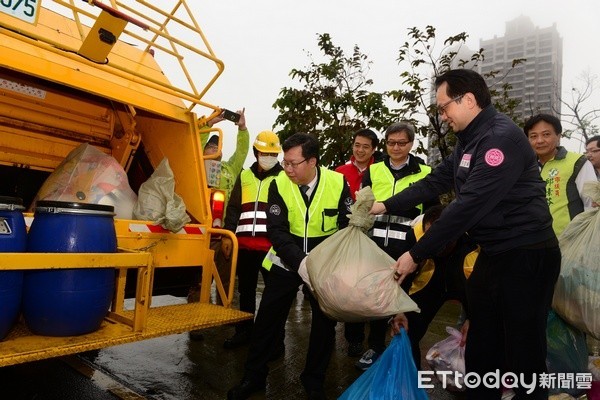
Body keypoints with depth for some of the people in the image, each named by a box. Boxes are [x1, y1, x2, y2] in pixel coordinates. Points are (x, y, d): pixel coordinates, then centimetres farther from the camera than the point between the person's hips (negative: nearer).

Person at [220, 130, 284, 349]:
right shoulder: (245, 176, 14)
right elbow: (233, 207, 15)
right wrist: (227, 234, 7)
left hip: (271, 244, -4)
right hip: (245, 242, 4)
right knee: (245, 289, 14)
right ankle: (244, 330, 28)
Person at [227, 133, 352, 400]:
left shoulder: (338, 183, -14)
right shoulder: (279, 184, -14)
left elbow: (347, 225, -6)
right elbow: (277, 231, -20)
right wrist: (300, 262, -33)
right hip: (287, 261, 0)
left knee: (325, 322, 9)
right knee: (268, 318, 5)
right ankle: (254, 377, 26)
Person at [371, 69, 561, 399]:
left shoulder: (502, 137, -21)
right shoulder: (470, 140, 10)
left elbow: (468, 206, -27)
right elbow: (435, 182, 11)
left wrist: (417, 255, -24)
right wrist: (386, 205, 4)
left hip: (526, 256, -9)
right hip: (493, 253, 9)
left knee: (523, 350, 5)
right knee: (480, 344, 19)